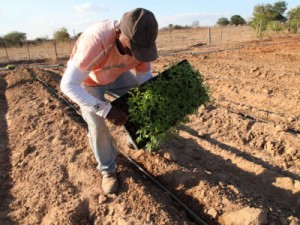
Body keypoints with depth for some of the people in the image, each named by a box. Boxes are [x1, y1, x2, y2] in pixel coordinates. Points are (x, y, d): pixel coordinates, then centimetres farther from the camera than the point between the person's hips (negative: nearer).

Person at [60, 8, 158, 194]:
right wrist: (106, 110, -47)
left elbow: (145, 78, -12)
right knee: (97, 125, -14)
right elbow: (68, 85, -43)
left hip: (117, 75, 4)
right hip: (88, 79, -4)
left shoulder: (141, 42, -28)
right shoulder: (95, 41, -45)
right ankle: (108, 170, 10)